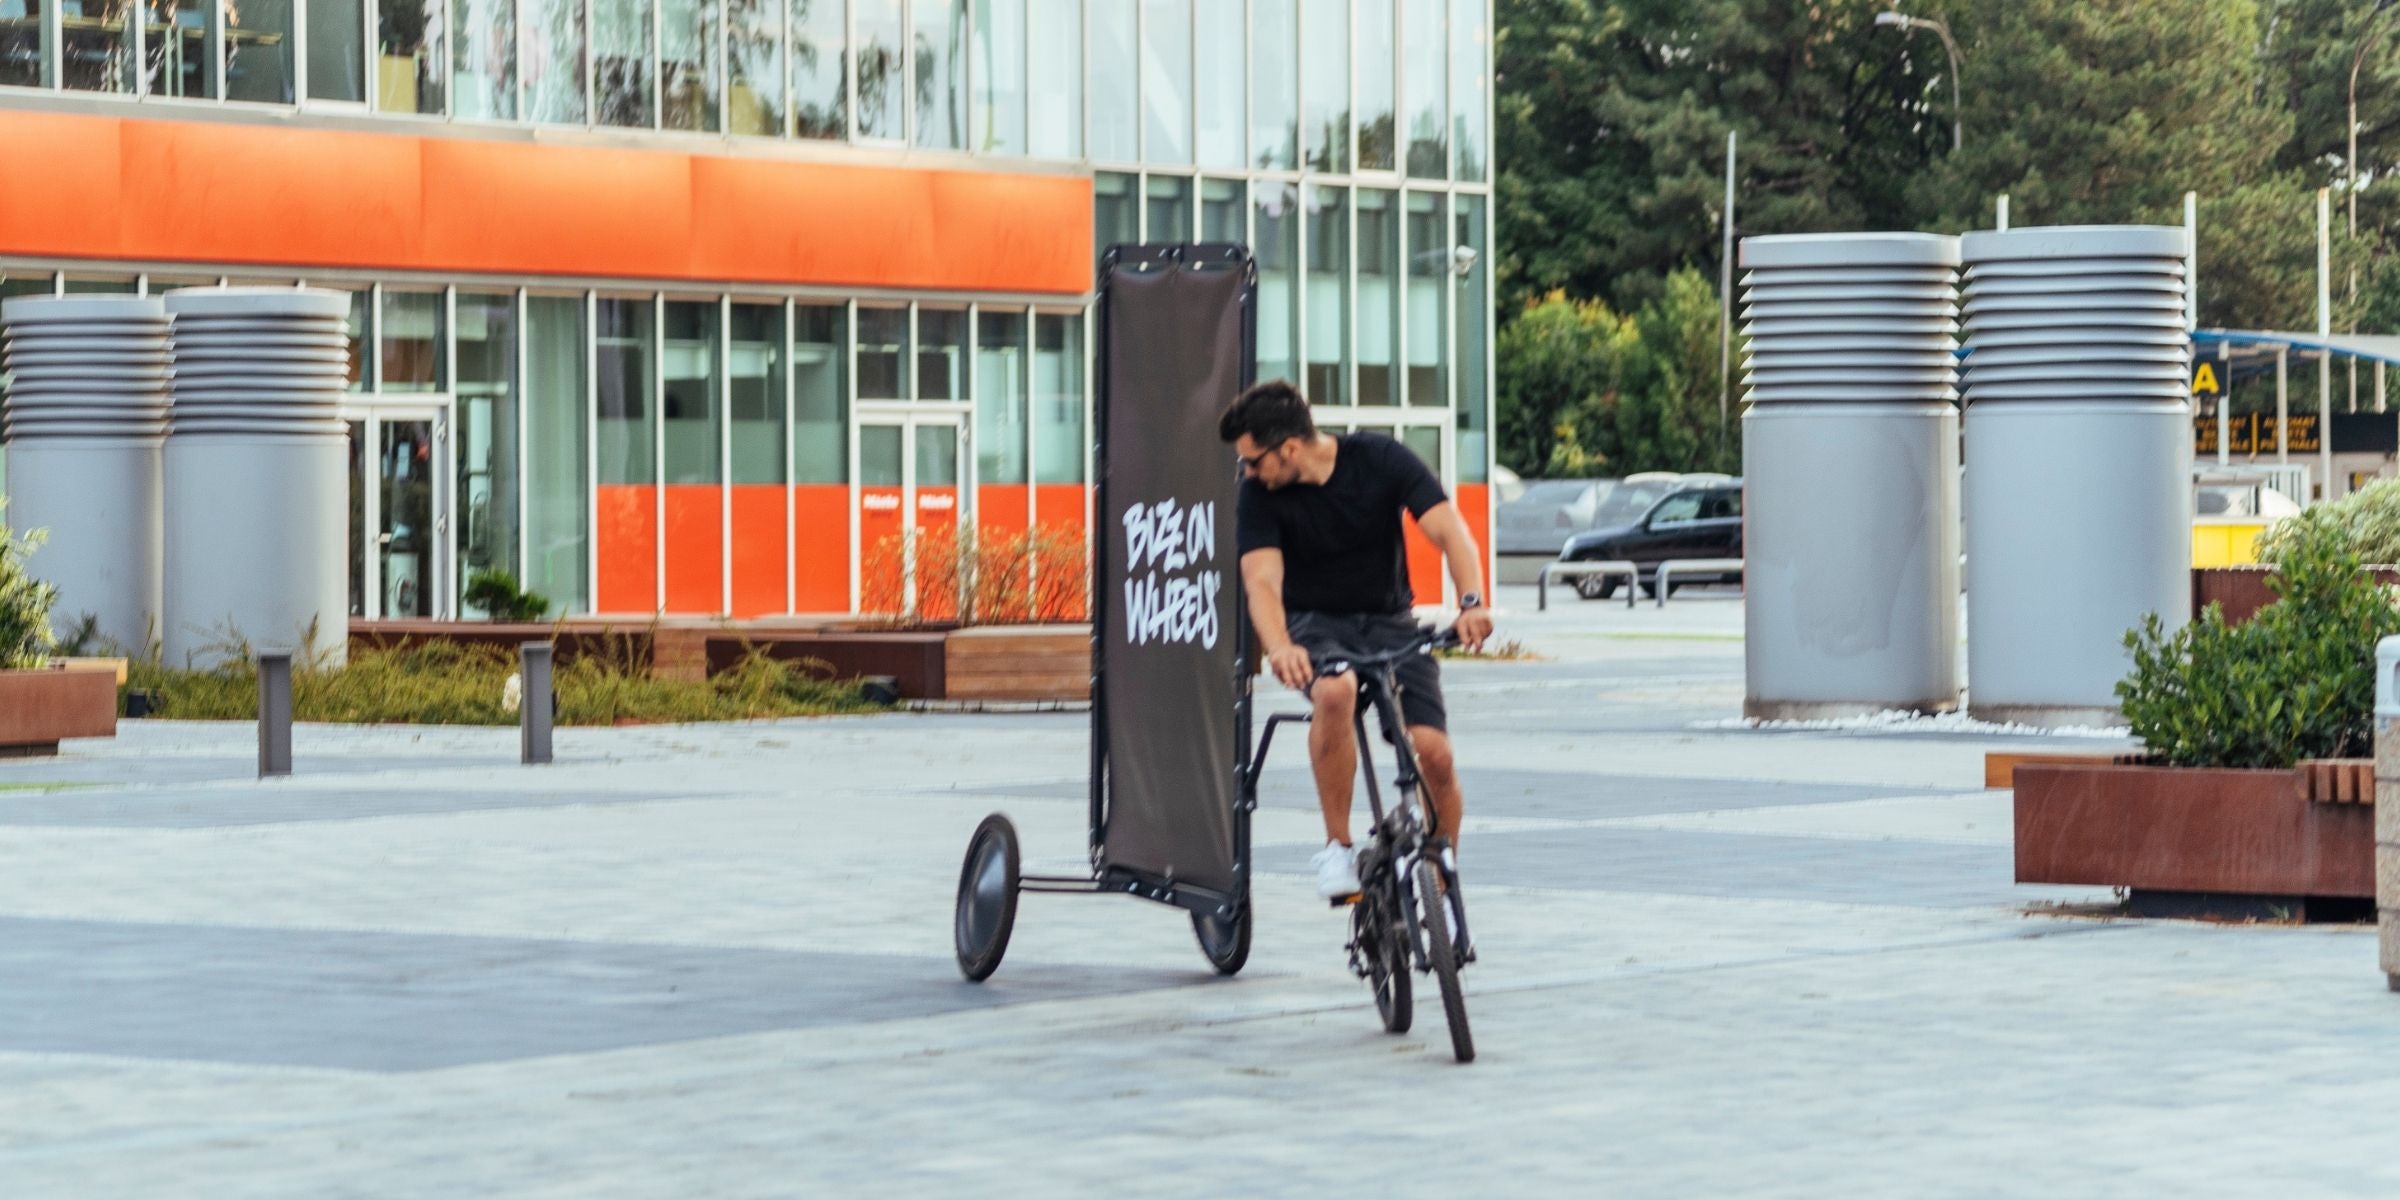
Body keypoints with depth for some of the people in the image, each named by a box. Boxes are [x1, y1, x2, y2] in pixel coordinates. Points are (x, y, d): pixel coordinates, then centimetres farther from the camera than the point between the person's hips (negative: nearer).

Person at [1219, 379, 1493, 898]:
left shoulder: (1382, 460, -13)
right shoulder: (1258, 493, -11)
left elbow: (1449, 530, -20)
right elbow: (1262, 580, -22)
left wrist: (1472, 602, -39)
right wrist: (1279, 647, -43)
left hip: (1389, 622, 1)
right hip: (1315, 626, -1)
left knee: (1433, 753, -18)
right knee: (1335, 691, -37)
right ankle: (1336, 847, -24)